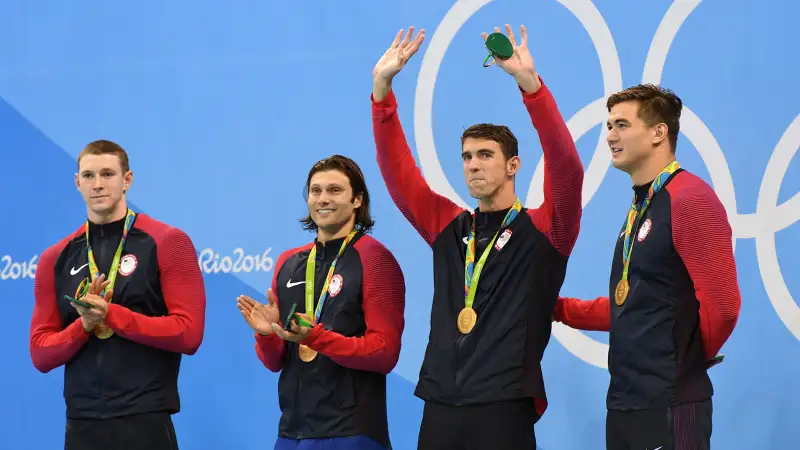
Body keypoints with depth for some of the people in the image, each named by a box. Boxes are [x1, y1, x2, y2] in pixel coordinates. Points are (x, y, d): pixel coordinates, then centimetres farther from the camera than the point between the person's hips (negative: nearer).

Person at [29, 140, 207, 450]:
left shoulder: (167, 243, -2)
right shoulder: (55, 259, 10)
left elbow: (188, 333, -10)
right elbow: (40, 354, 8)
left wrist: (111, 314, -15)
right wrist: (84, 325, -11)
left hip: (145, 423, -4)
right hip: (81, 424, 4)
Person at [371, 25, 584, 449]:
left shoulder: (543, 230, 2)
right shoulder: (448, 227, 14)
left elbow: (566, 168, -14)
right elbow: (397, 169, 9)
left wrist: (528, 81, -23)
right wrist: (382, 86, -2)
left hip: (504, 406, -4)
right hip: (440, 405, 4)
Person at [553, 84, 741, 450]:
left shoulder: (690, 199, -13)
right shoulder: (639, 207, 16)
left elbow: (721, 304, -19)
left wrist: (692, 360, -4)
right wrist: (560, 309, 16)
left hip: (668, 403, -9)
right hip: (625, 400, 9)